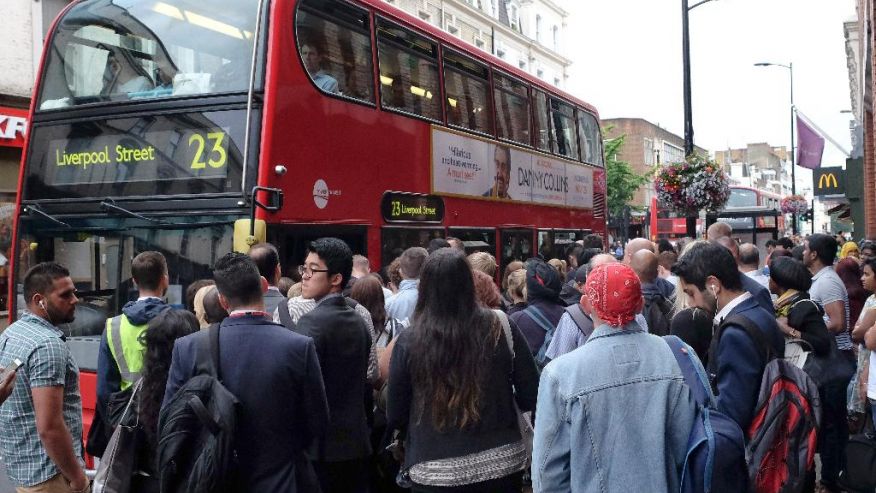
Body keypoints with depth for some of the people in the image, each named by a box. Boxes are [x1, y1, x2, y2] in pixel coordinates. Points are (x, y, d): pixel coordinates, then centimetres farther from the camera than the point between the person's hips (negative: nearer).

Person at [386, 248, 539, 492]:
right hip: (502, 463, 2)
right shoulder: (501, 328, -9)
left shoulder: (409, 341, -11)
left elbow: (396, 417, -4)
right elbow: (530, 397, -5)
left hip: (435, 472, -1)